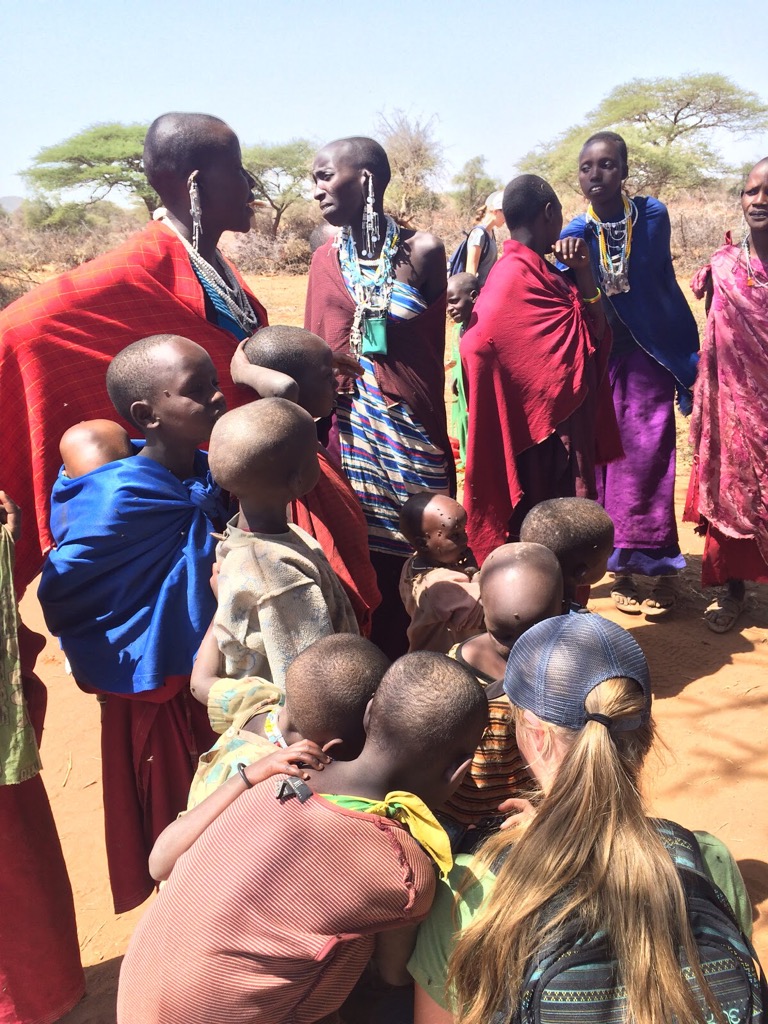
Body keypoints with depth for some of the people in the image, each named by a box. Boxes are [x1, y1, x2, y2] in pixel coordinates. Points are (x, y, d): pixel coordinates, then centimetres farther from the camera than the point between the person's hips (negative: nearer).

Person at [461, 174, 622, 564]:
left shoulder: (534, 270, 10)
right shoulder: (518, 273, -17)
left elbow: (595, 331, 8)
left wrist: (583, 269, -3)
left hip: (565, 423, 9)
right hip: (543, 428, -9)